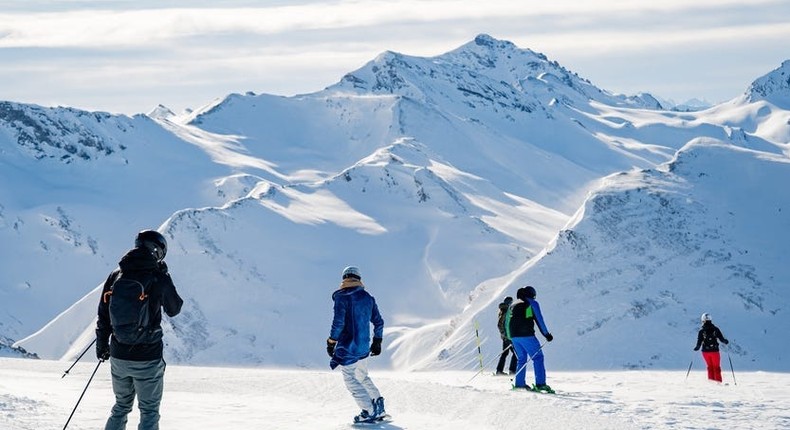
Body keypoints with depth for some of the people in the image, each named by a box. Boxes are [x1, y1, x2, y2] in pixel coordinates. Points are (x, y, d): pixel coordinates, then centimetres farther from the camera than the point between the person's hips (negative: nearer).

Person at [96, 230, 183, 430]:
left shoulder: (116, 275, 1)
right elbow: (174, 309, 6)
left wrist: (101, 345, 20)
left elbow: (103, 316, 7)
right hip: (147, 359, -4)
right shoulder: (159, 278, -11)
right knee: (149, 411, 7)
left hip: (118, 356, 4)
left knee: (121, 406, 22)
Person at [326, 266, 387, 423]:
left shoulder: (342, 297, -11)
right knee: (363, 377, 22)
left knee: (351, 380, 2)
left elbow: (338, 322, -18)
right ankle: (379, 406, 15)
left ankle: (369, 412, -2)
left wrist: (331, 342, -8)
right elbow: (378, 322, 12)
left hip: (347, 347, -7)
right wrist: (377, 341, 23)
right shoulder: (368, 298, 8)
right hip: (364, 347, 7)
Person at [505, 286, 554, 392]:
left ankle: (519, 383, 13)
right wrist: (547, 334, 3)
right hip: (526, 335, -6)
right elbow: (539, 320, -1)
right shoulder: (532, 303, 4)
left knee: (522, 359, 18)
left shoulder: (513, 305, 22)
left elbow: (507, 322, 23)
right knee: (538, 357, -2)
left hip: (514, 336, 6)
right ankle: (540, 383, -11)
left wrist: (509, 337, 31)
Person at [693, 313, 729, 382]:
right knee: (716, 367, 9)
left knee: (710, 366, 16)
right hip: (714, 351, -1)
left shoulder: (701, 331, -6)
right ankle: (718, 381, 6)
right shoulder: (715, 329, -6)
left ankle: (711, 379, 13)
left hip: (705, 351, 1)